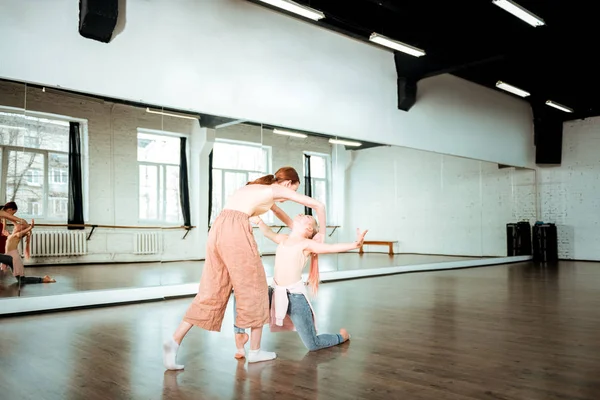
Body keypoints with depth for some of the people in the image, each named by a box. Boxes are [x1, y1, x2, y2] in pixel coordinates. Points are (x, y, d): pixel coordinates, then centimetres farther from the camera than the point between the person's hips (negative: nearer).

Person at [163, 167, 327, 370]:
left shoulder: (256, 187, 32)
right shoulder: (277, 189, 11)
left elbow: (278, 210, 50)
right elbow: (319, 205, 8)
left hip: (217, 229, 8)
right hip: (236, 231, -8)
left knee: (210, 292, 10)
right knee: (254, 289, 7)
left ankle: (174, 340, 2)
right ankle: (255, 351, 17)